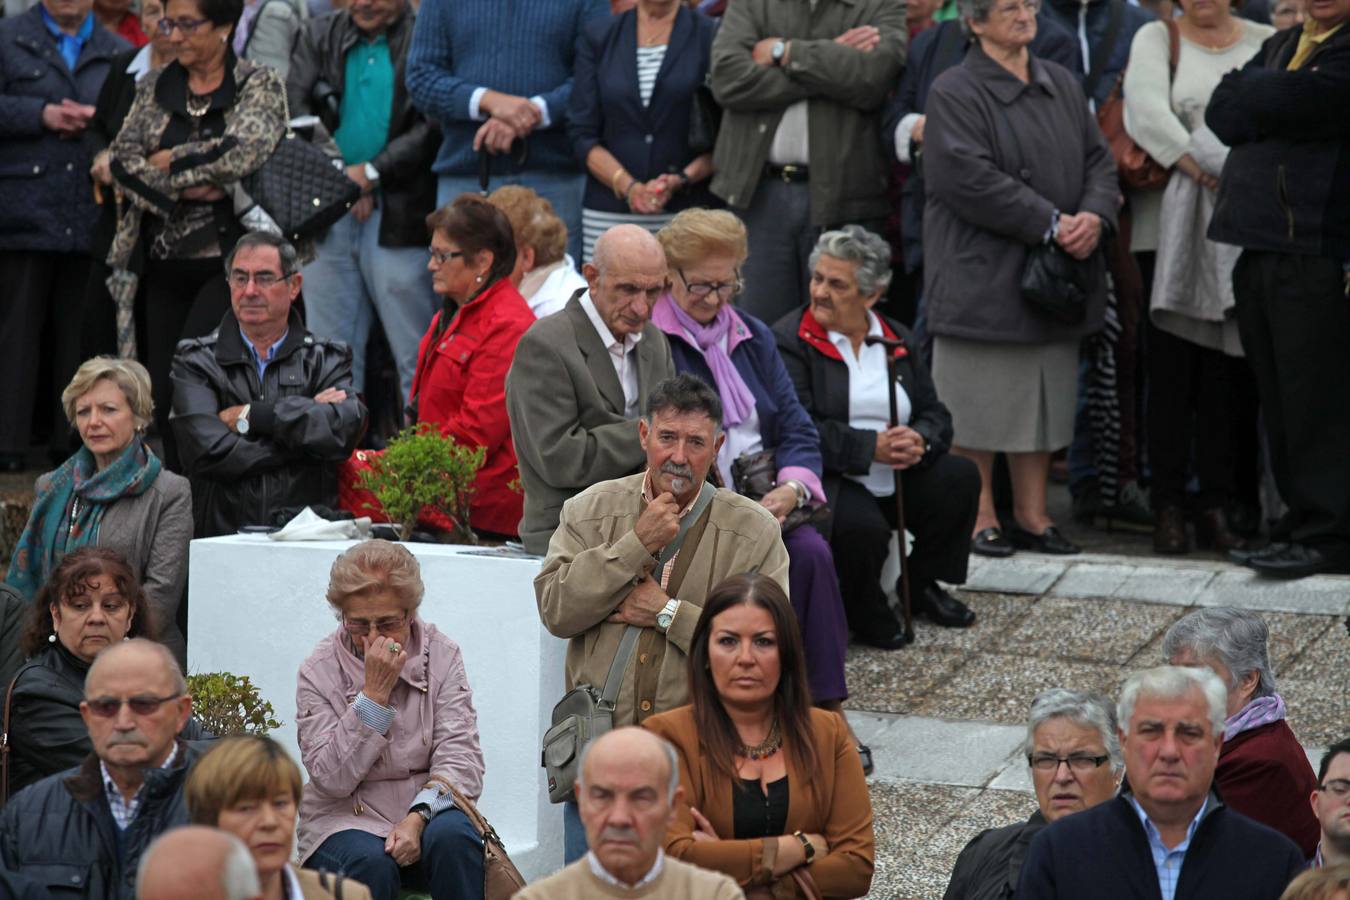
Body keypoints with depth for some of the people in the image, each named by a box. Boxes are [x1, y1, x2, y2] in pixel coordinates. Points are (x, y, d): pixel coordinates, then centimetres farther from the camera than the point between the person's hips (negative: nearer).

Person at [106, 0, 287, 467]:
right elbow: (122, 158, 0)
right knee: (165, 396, 5)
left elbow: (244, 151, -17)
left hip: (228, 261, -5)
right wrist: (190, 187, -14)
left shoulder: (260, 86, 1)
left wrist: (169, 161, -7)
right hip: (162, 266, 5)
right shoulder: (153, 88, 13)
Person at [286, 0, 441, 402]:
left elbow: (434, 126, -9)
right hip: (327, 213, 4)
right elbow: (294, 105, 1)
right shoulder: (318, 36, 13)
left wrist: (371, 173, -13)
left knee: (415, 353, -3)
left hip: (396, 216, -4)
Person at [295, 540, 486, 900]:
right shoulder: (320, 671, -3)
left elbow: (460, 759, -6)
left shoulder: (442, 656, 2)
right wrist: (374, 694, -18)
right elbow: (332, 779, -13)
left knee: (453, 837, -32)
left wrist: (418, 817, -23)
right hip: (346, 823, -1)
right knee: (371, 863, -34)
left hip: (427, 812, 2)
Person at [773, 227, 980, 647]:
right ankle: (863, 613, -3)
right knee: (862, 526, -34)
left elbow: (935, 413, 9)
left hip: (896, 484, 6)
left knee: (961, 478, -14)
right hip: (824, 483, -6)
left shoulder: (898, 339, 12)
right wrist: (872, 447, -24)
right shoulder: (788, 341, -6)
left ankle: (921, 584, 7)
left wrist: (921, 441, -16)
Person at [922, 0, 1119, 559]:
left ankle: (1032, 514, 17)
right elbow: (969, 179, -18)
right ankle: (980, 517, 7)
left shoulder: (1062, 86, 13)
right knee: (980, 406, -2)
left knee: (1043, 402, 9)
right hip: (982, 276, -6)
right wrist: (1051, 224, -18)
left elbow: (1098, 158, 12)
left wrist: (1094, 216, -9)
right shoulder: (955, 93, -9)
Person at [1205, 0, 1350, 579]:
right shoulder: (1280, 47, 19)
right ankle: (1301, 525, 16)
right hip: (1260, 251, 8)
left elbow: (1293, 103, -17)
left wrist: (1253, 97, 1)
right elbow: (1222, 112, 9)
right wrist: (1267, 97, -7)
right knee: (1279, 401, 10)